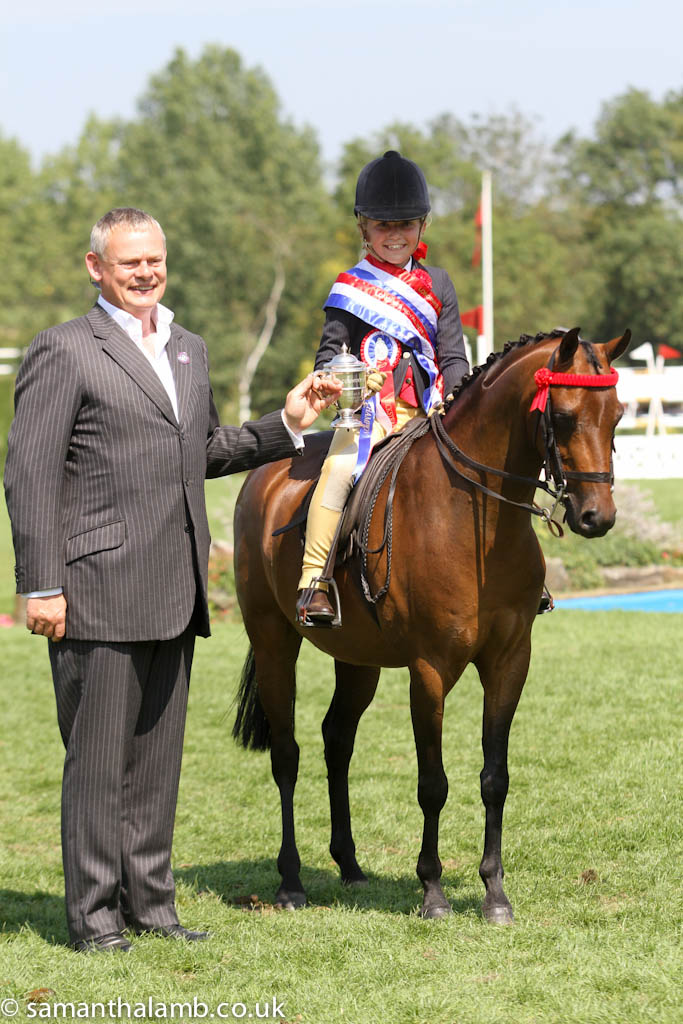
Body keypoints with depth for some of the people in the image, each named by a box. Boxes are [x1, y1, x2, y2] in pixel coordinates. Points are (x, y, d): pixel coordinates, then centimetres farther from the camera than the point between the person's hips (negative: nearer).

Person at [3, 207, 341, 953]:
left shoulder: (189, 350, 16)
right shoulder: (63, 352, -6)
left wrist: (287, 424, 13)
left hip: (174, 595, 7)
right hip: (98, 593, -7)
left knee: (158, 757, 12)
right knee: (98, 758, -1)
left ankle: (148, 901, 21)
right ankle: (92, 913, 7)